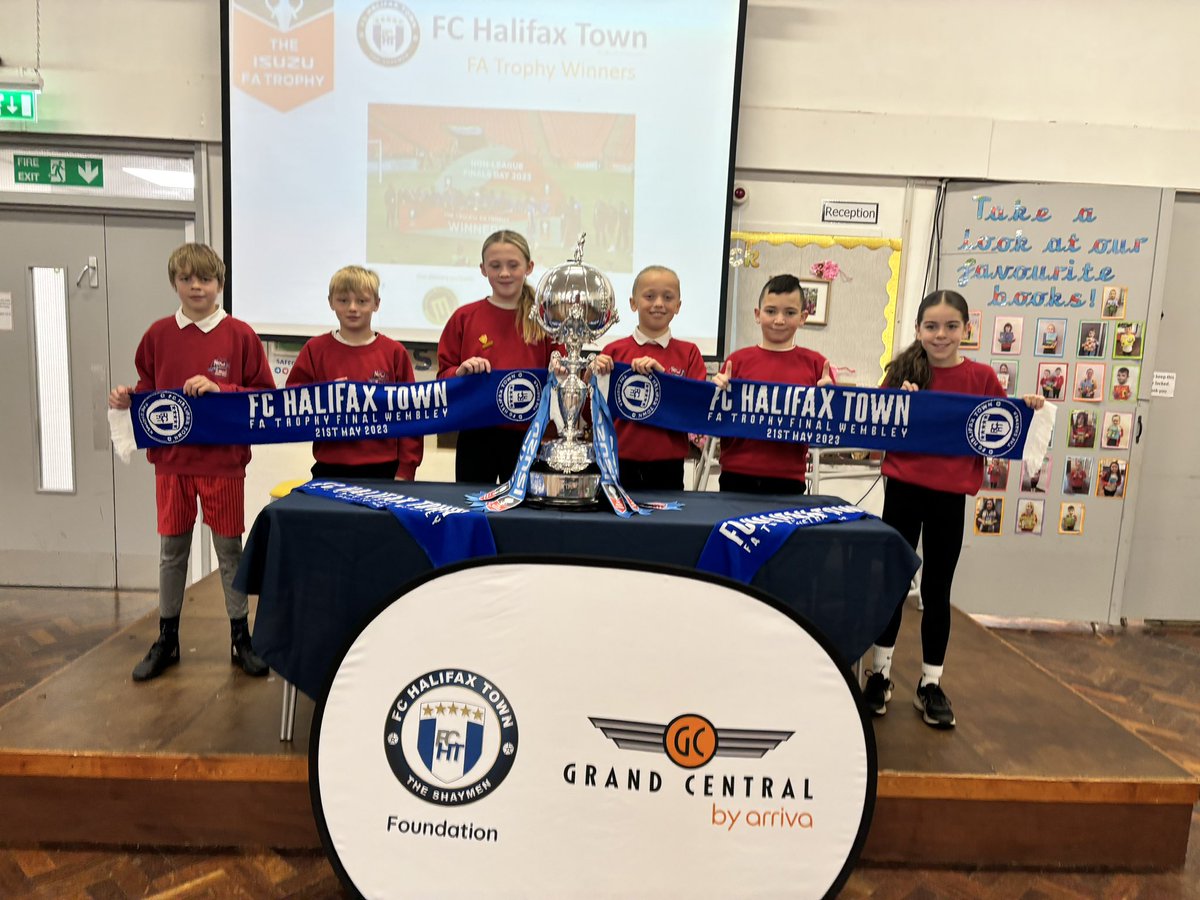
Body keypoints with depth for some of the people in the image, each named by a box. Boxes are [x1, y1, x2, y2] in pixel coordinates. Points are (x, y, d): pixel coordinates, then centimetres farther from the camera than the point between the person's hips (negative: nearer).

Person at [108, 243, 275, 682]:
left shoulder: (240, 335, -5)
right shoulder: (158, 335, 3)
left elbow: (267, 395, -6)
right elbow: (147, 390, 13)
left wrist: (221, 391, -19)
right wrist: (127, 398, -7)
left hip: (224, 461, -2)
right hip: (171, 459, 3)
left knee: (229, 548, 8)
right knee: (172, 549, 13)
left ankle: (240, 638, 22)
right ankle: (166, 640, 28)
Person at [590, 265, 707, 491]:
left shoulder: (689, 354, 3)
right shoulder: (614, 352, 3)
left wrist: (661, 374, -13)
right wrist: (595, 378, -11)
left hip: (668, 467, 0)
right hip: (619, 465, 0)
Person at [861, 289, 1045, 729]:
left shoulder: (981, 377, -1)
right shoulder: (903, 372, -1)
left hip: (950, 497, 0)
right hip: (904, 490, 0)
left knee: (937, 591, 9)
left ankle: (930, 684, 24)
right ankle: (880, 673, 24)